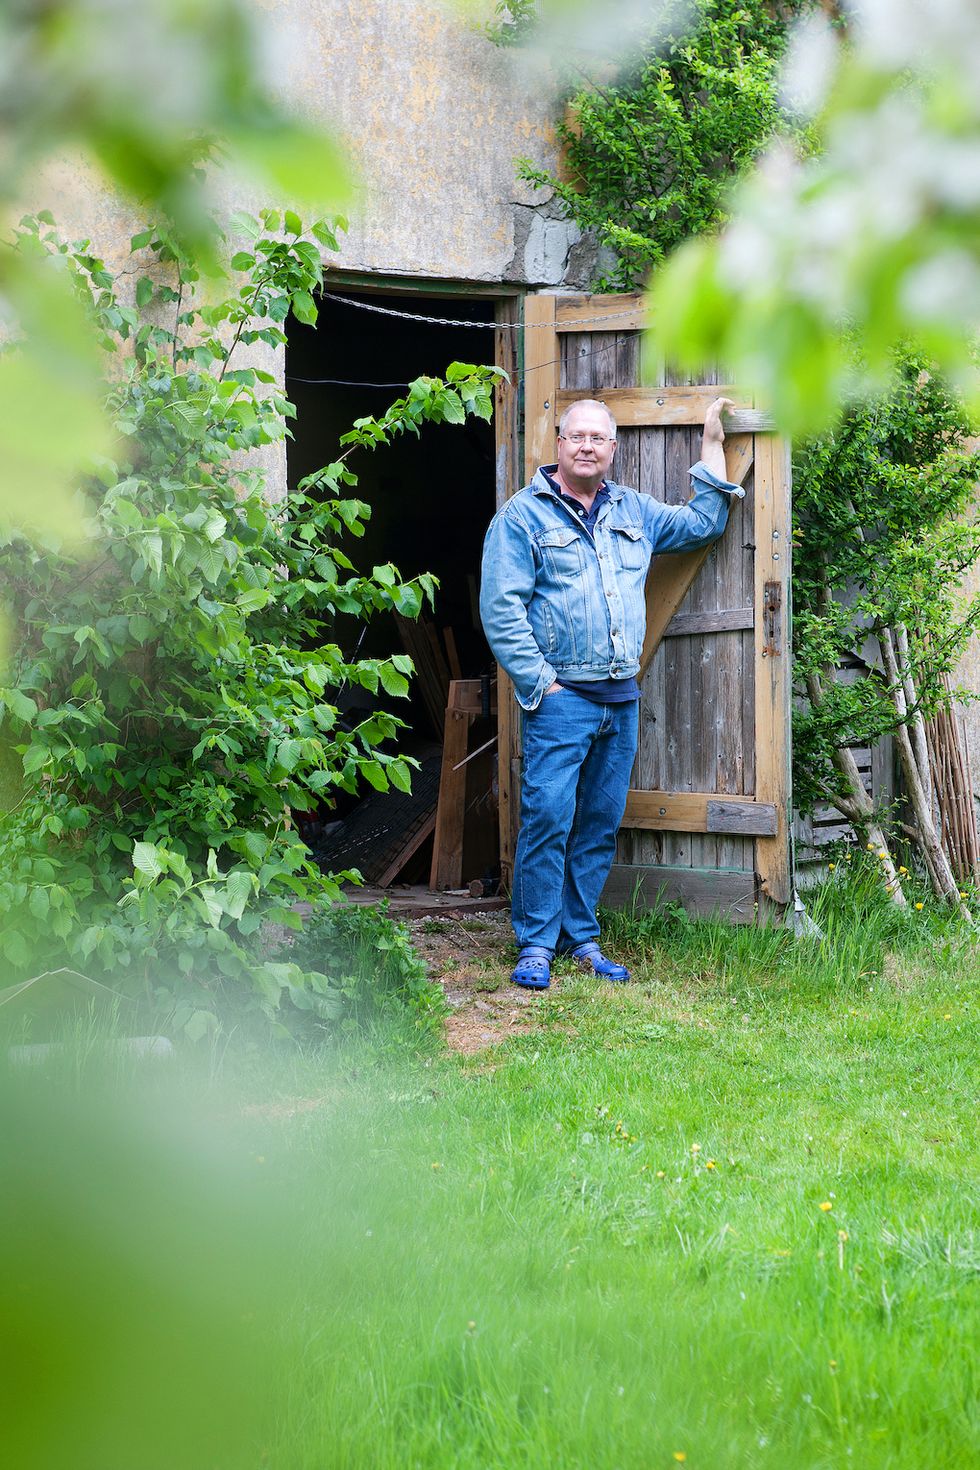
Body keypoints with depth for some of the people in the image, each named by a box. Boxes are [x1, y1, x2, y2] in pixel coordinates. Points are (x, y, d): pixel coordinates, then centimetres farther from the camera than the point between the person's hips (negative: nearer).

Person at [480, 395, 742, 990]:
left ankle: (582, 939, 16)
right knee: (548, 817, -11)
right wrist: (539, 682, -13)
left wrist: (713, 445, 23)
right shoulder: (524, 515, -2)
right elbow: (501, 609, -8)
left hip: (621, 697, 6)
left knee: (601, 824, 8)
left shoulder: (634, 511, 15)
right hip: (561, 695, -6)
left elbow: (703, 523, 28)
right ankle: (536, 945, -5)